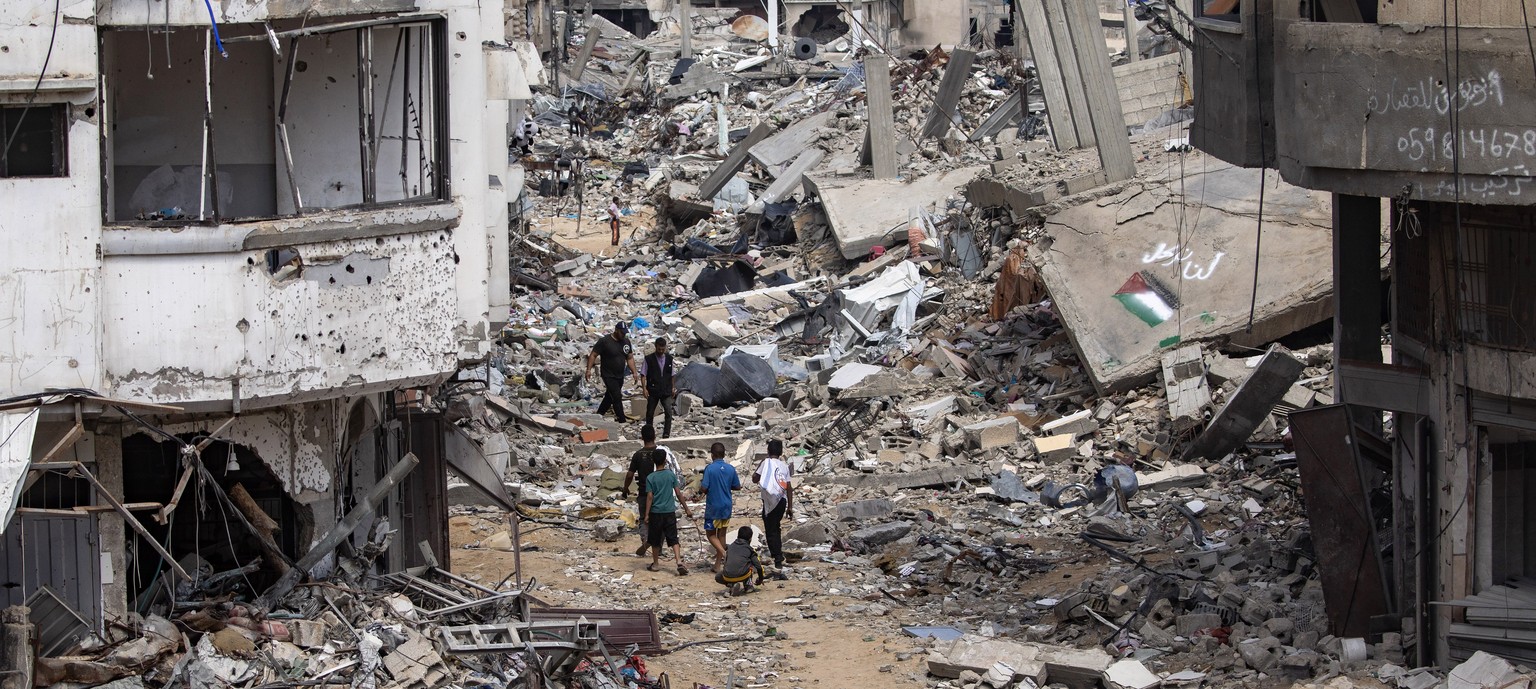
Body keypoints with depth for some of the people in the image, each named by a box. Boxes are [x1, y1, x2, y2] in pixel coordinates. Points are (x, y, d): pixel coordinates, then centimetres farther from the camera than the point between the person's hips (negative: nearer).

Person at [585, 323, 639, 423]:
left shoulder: (626, 341, 5)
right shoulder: (604, 341, -13)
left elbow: (630, 358, 12)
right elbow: (593, 355, -10)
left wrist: (635, 372, 3)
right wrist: (589, 370, -18)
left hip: (620, 376, 7)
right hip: (608, 376, -7)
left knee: (609, 397, 15)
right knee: (617, 397, -12)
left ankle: (599, 414, 30)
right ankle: (622, 420, -10)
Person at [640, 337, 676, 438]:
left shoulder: (669, 359, 7)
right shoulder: (648, 359, -3)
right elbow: (643, 375, -3)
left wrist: (673, 388, 12)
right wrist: (644, 388, -11)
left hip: (666, 391, 1)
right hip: (653, 391, -1)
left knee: (668, 412, -13)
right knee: (650, 413, 9)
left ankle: (666, 434, -11)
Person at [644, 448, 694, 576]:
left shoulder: (650, 478, -7)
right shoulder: (671, 475, -2)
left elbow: (649, 497, -9)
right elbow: (678, 493, -1)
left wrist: (646, 515, -6)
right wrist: (686, 509, 6)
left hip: (656, 512, -1)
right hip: (670, 512, 1)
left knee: (655, 541, 12)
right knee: (673, 539, 2)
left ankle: (656, 564, 21)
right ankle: (679, 562, -14)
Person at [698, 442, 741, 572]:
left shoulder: (710, 468, -14)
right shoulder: (731, 469, 0)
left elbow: (704, 488, -18)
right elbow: (737, 487, 7)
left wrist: (700, 489, 5)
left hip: (713, 507, -5)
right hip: (726, 507, 5)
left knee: (710, 533, 9)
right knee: (721, 534, 13)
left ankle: (722, 552, -18)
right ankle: (718, 565, 16)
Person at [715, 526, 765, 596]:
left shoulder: (731, 546, 23)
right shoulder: (749, 549, 13)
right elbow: (758, 566, 12)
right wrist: (760, 579, 30)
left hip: (728, 577, 2)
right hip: (743, 575, -2)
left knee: (718, 577, 35)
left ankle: (732, 585, 7)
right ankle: (748, 584, 19)